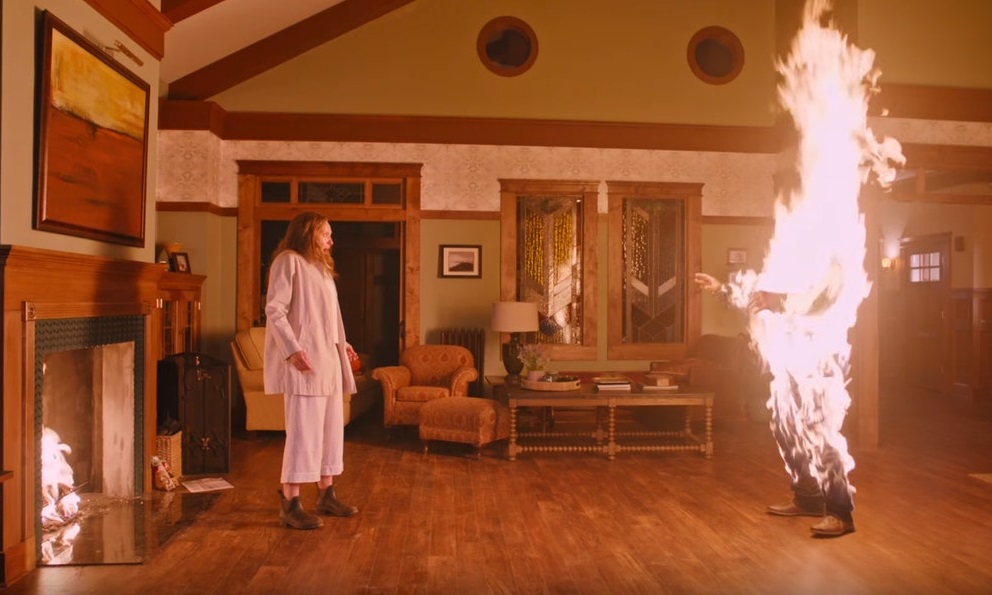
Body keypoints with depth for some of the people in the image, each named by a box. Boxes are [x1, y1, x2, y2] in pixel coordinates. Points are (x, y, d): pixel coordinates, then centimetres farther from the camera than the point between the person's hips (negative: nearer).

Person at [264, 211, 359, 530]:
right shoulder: (288, 261, -5)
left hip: (328, 359, 9)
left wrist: (341, 344, 18)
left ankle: (326, 495, 22)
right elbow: (274, 310, -14)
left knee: (331, 428, 12)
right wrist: (292, 349, -23)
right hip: (304, 360, -9)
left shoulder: (320, 267, 21)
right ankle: (290, 504, -2)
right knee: (304, 430, -9)